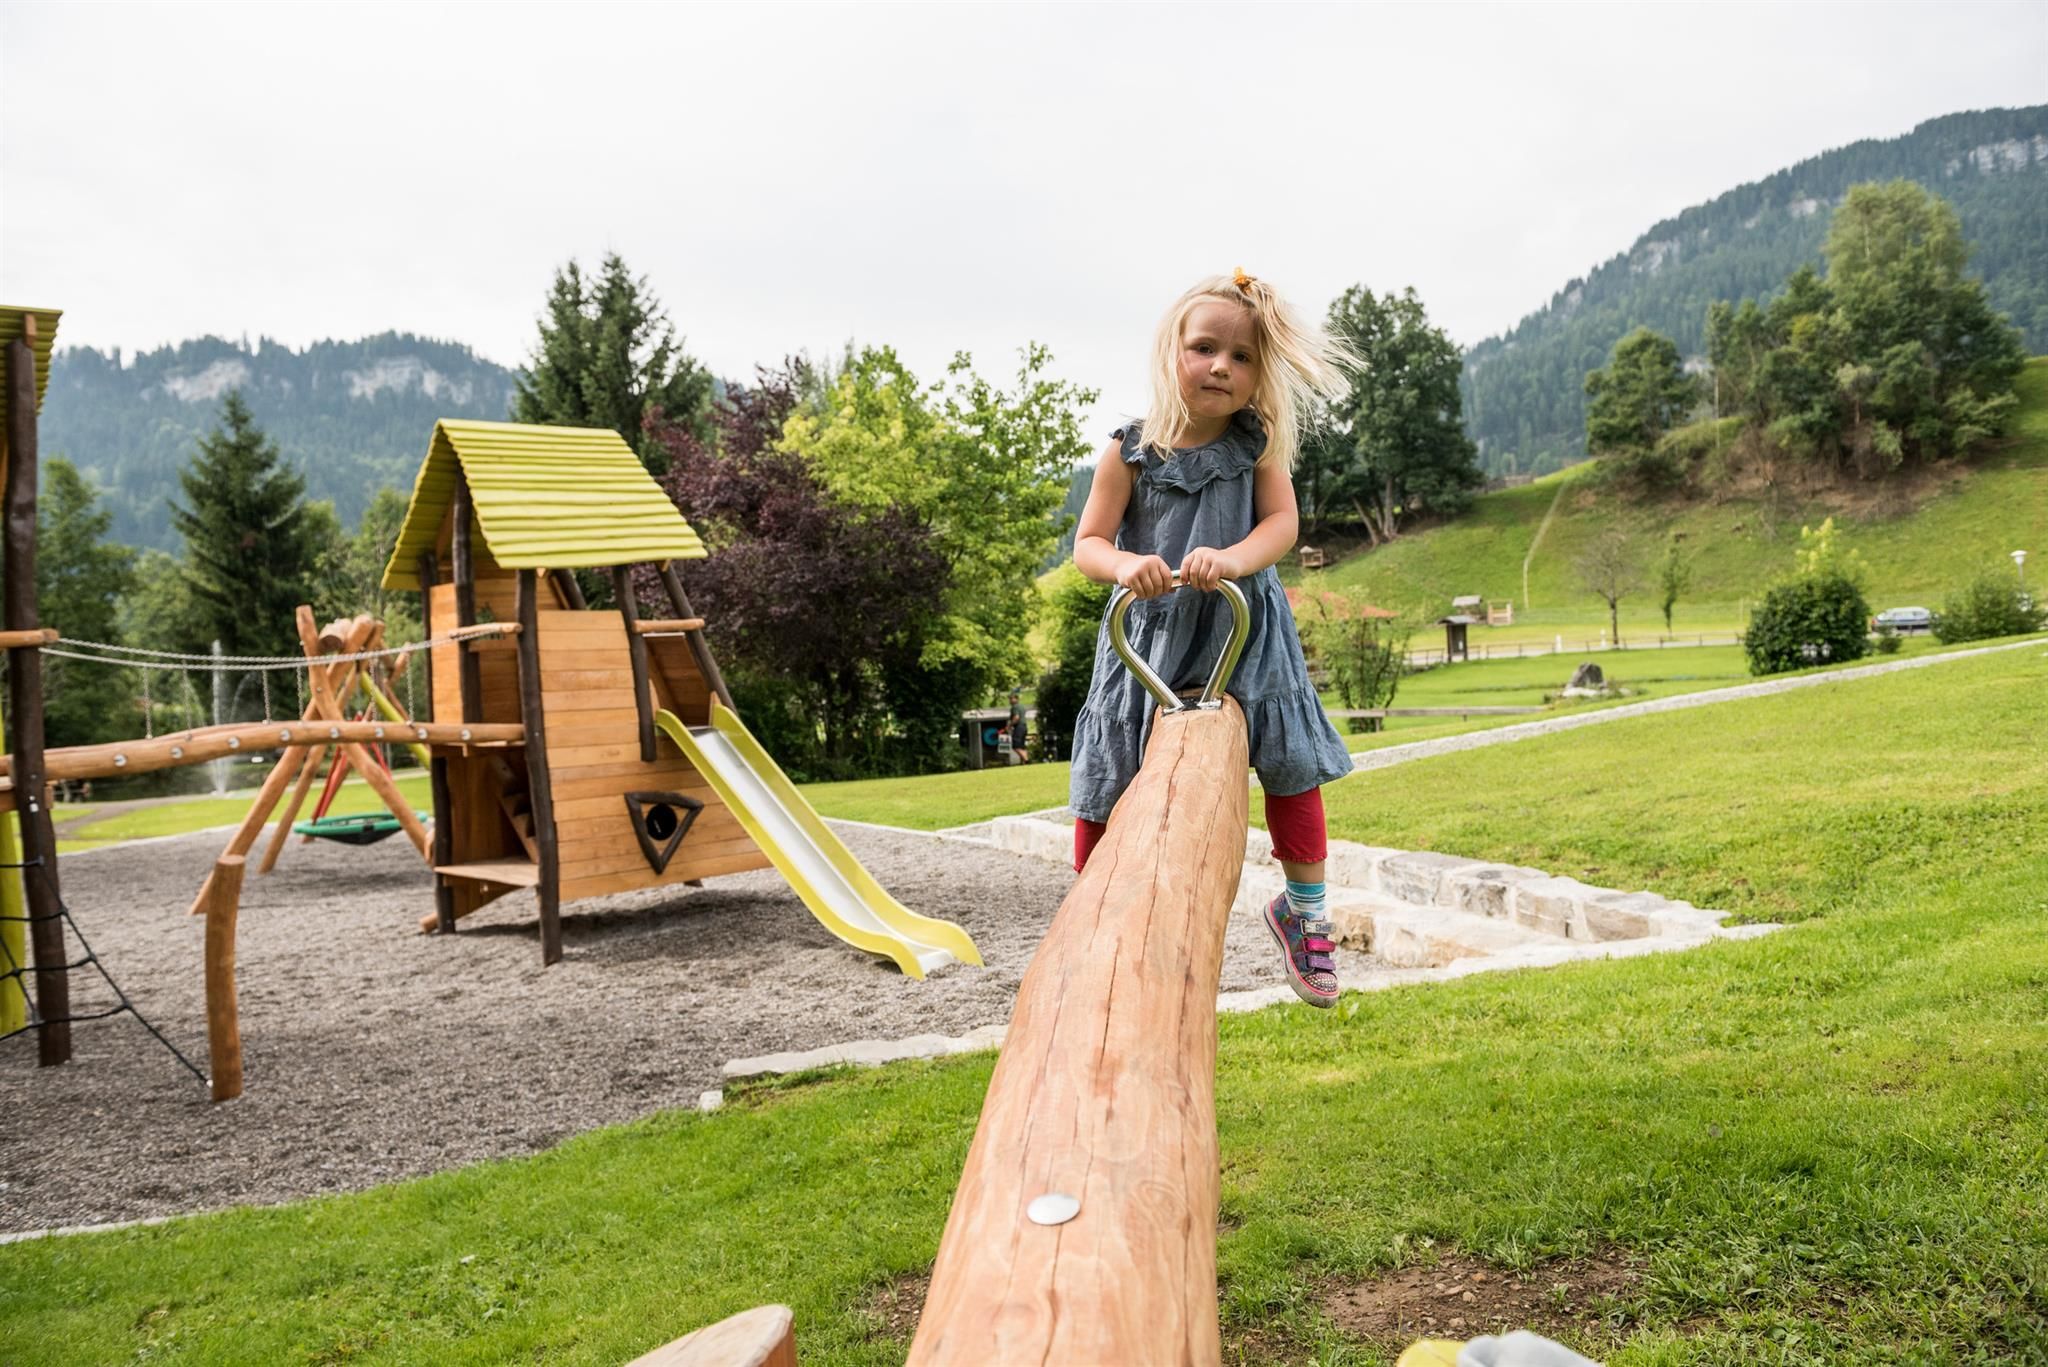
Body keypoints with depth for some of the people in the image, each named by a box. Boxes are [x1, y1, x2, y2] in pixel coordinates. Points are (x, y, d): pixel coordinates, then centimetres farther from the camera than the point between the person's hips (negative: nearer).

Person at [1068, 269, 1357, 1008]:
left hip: (1243, 630, 1)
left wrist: (1231, 559, -33)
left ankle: (1303, 909, 25)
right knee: (1109, 781, 2)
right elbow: (1088, 542, -8)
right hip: (1151, 633, -1)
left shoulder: (1259, 444, -3)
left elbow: (1282, 521, -13)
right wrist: (1125, 564, -31)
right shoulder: (1129, 452, -8)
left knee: (1289, 766, 2)